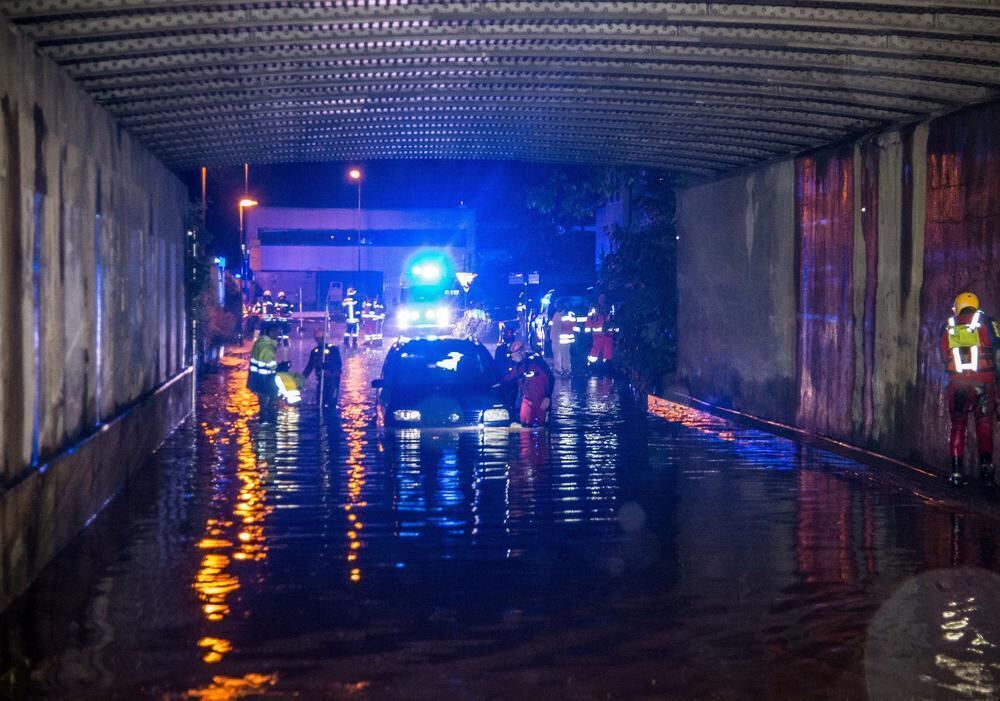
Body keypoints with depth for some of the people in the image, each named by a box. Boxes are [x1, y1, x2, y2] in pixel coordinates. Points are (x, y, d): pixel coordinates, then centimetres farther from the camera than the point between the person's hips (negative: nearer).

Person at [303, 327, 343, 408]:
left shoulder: (333, 349, -2)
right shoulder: (314, 351, 12)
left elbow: (338, 364, -7)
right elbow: (310, 366, 14)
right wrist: (302, 377, 5)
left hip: (332, 380, -5)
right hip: (321, 380, 5)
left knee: (332, 402, -11)